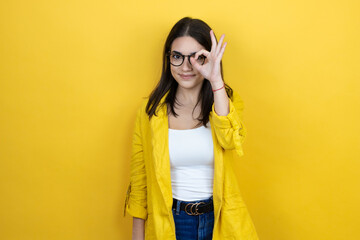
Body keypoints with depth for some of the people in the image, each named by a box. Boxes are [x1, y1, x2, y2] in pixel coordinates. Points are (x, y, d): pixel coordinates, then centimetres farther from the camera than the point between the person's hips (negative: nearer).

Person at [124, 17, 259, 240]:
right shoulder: (150, 110, -5)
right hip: (170, 221, 0)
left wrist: (216, 81, -31)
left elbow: (231, 140, -26)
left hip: (221, 218, 0)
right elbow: (139, 178, 0)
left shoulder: (227, 100, -4)